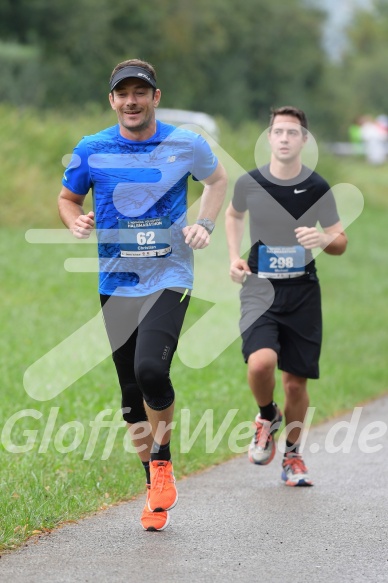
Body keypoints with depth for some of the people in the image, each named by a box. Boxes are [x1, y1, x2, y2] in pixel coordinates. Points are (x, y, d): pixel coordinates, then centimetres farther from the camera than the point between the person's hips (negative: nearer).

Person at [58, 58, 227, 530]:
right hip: (116, 284, 3)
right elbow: (68, 197, 14)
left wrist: (205, 225, 2)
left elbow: (217, 179, 18)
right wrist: (76, 221, -8)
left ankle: (163, 460, 0)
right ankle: (156, 490, 21)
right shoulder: (91, 150, 0)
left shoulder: (187, 145, -2)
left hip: (170, 279, -3)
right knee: (132, 396, 5)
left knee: (150, 370, -25)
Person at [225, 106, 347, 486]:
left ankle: (293, 457, 27)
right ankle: (267, 417, 7)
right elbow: (233, 214, 21)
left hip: (302, 292, 1)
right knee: (261, 362, -26)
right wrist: (234, 257, 8)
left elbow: (341, 242, 4)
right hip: (260, 287, -1)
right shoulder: (249, 183, -2)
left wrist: (323, 240, -20)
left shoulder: (318, 188, -4)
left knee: (296, 381, 5)